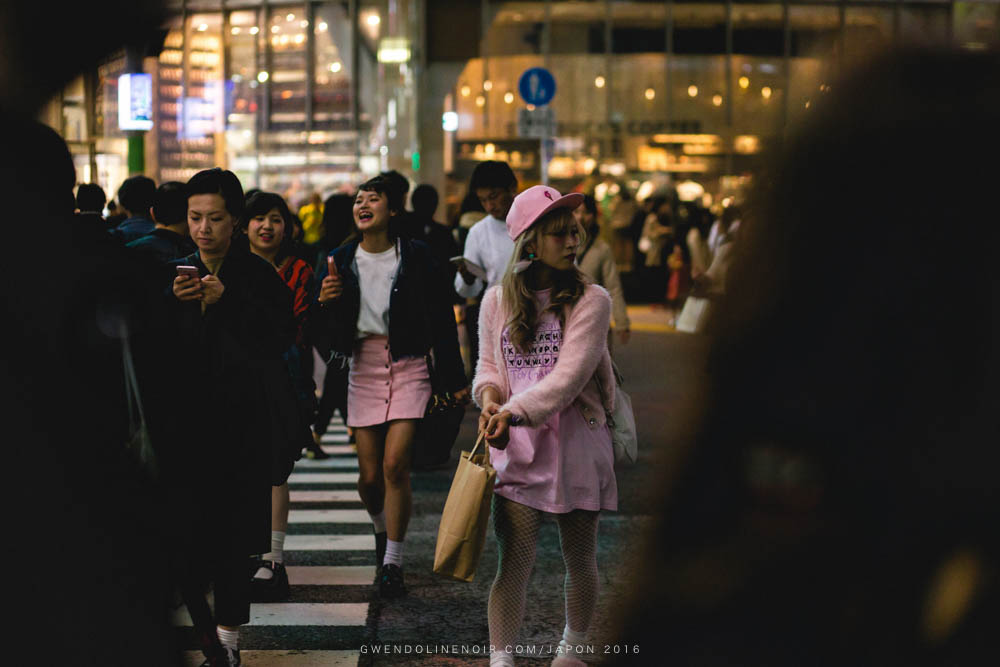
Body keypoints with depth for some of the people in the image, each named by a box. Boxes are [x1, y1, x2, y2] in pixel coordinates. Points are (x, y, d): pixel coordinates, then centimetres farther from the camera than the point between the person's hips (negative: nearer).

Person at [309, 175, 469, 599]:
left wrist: (455, 380, 2)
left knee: (395, 465, -15)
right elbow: (320, 329, 7)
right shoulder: (341, 261, 4)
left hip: (409, 366, -3)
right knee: (370, 476, 3)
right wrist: (324, 302, -15)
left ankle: (392, 563, -3)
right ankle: (382, 529, 36)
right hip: (363, 368, 3)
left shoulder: (415, 258, -4)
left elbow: (441, 320, 1)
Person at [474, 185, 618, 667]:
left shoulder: (590, 300, -4)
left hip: (576, 445, 0)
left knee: (580, 560, 11)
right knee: (514, 562, -7)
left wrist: (515, 410, -26)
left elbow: (569, 374, -15)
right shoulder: (498, 301, 5)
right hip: (516, 447, 1)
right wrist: (489, 397, -8)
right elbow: (487, 364, 15)